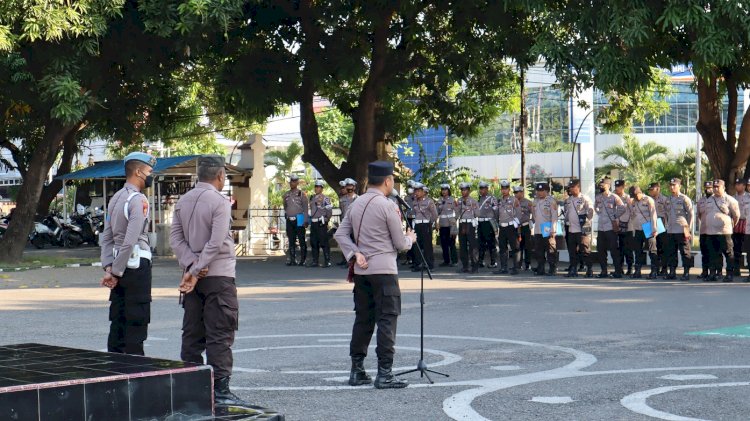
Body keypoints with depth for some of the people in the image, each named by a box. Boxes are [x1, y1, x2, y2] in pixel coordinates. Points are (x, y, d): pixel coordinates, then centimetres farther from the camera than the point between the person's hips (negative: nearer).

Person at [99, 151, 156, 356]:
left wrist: (109, 268, 6)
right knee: (136, 323, -3)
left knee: (118, 322, 12)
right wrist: (115, 272, -15)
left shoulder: (115, 199, 14)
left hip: (120, 266, 8)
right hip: (136, 265, -8)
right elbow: (130, 241, -20)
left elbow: (107, 238, 12)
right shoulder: (138, 200, -13)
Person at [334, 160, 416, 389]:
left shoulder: (356, 204, 10)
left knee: (363, 319, 13)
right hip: (384, 270, -7)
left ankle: (357, 370, 16)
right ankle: (384, 373, -5)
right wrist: (410, 239, 14)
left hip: (361, 270, 7)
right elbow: (400, 244, -7)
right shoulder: (387, 206, -11)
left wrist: (355, 254, 0)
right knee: (387, 320, -3)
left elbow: (341, 234, 9)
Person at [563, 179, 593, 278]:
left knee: (585, 251, -8)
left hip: (582, 230, -7)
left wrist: (585, 221, -11)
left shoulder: (585, 199, -5)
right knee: (572, 251, 9)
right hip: (571, 230, 7)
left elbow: (590, 212, -7)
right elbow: (566, 212, 26)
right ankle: (573, 270, 15)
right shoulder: (567, 200, 15)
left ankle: (589, 270, -3)